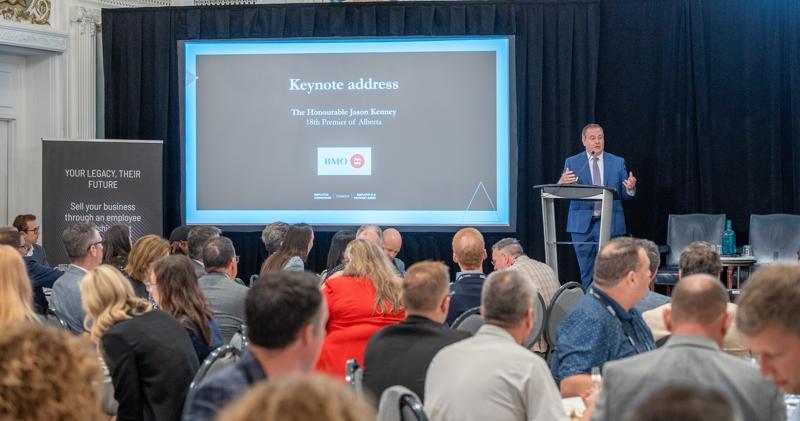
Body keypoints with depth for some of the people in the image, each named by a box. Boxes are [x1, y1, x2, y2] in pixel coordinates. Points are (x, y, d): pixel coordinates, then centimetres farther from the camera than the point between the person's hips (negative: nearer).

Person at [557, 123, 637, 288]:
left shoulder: (618, 163, 8)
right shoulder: (572, 162, 5)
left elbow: (625, 195, 6)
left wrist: (630, 188, -17)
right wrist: (562, 183, -23)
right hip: (582, 225, 0)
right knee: (587, 273, 4)